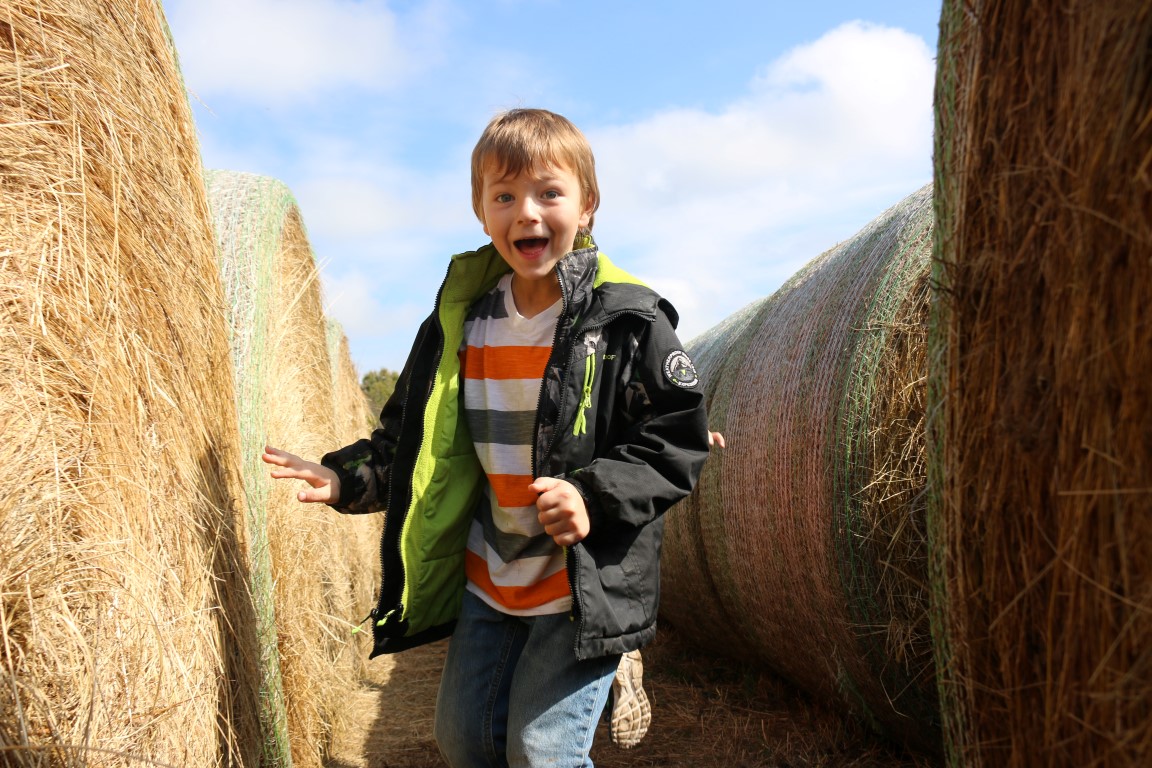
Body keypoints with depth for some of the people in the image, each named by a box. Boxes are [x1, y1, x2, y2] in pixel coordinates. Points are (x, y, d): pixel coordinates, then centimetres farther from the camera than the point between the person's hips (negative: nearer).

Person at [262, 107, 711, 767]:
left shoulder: (627, 320, -13)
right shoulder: (462, 322, 1)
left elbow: (679, 441, -12)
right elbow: (410, 439, 10)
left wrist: (595, 496, -24)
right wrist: (346, 479, -5)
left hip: (586, 586, -5)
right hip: (488, 580, 6)